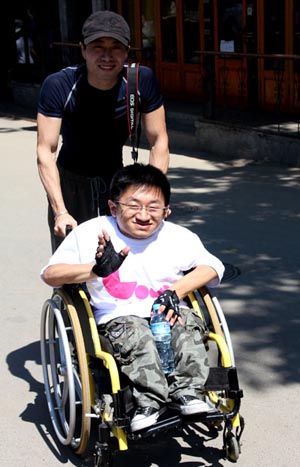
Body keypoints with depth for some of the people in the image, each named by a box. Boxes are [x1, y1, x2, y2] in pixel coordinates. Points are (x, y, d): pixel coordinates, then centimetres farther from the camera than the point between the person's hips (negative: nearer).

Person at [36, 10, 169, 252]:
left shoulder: (142, 80, -19)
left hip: (116, 178, 2)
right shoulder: (58, 86, -25)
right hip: (70, 181, -2)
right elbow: (46, 151, -26)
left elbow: (159, 142, -13)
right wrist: (60, 212, -34)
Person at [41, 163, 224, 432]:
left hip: (168, 315, 2)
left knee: (187, 324, -29)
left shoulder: (180, 238, 2)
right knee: (136, 335, -34)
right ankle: (150, 399, -34)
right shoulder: (90, 233, -2)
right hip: (118, 318, -2)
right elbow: (50, 274, -3)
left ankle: (188, 392, -26)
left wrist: (176, 291, -11)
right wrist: (96, 269, -21)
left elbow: (211, 267, 7)